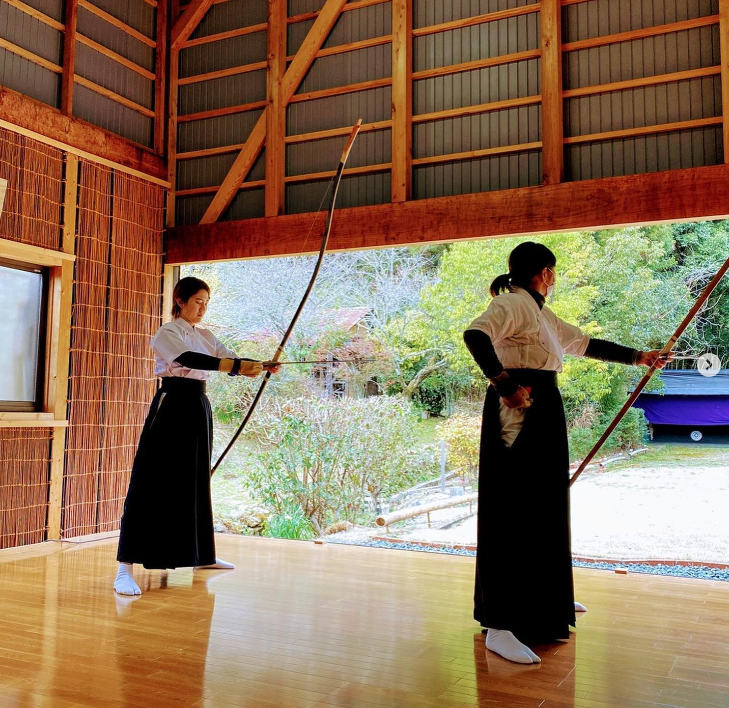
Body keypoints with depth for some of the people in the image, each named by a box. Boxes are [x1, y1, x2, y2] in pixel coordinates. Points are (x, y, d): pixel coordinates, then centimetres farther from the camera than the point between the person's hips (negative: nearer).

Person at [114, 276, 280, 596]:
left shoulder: (205, 336, 15)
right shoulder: (167, 333, -7)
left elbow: (233, 359, 1)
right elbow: (188, 358, -27)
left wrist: (262, 366, -19)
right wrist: (229, 365, -39)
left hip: (198, 407, 8)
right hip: (171, 406, -7)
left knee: (194, 481, 17)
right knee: (152, 483, -12)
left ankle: (202, 555, 31)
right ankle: (125, 568, -12)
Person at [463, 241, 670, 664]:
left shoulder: (541, 312, 21)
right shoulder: (513, 303, -9)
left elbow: (586, 344, 29)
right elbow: (475, 335, -25)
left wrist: (638, 357, 31)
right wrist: (505, 383, -27)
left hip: (545, 413, 10)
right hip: (519, 413, -10)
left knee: (544, 507, 17)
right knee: (513, 512, -12)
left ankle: (547, 597, 33)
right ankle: (499, 626, -10)